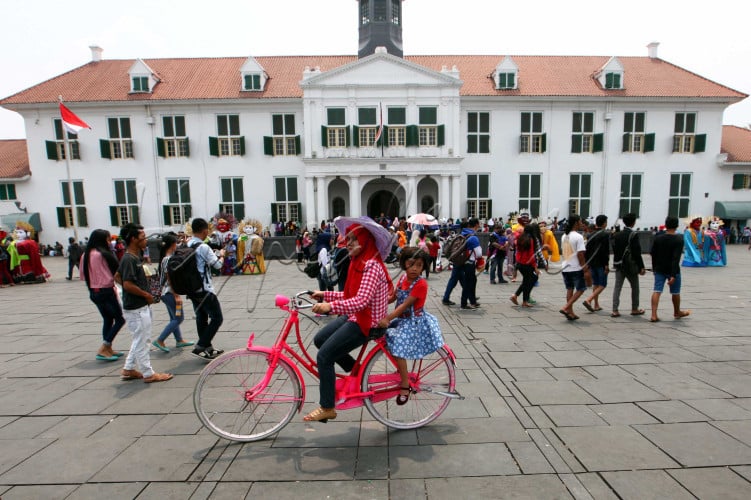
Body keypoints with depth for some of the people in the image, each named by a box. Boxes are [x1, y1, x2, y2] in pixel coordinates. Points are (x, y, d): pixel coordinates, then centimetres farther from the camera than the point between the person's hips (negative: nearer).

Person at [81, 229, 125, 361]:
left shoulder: (85, 255, 4)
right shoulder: (104, 254, -18)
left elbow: (81, 275, 11)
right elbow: (117, 272, -13)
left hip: (93, 292, 8)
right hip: (106, 292, -8)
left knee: (107, 319, 18)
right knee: (120, 319, 4)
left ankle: (108, 349, 24)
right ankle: (103, 349, 1)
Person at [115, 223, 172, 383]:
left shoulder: (135, 257, 9)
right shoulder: (129, 259, -20)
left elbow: (117, 276, 20)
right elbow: (128, 285, -26)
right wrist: (146, 294, -13)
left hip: (141, 307, 10)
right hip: (136, 308, -10)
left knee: (141, 340, 20)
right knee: (141, 341, 2)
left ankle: (128, 369, 31)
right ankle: (148, 374, 14)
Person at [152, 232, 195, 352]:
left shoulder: (164, 258, 9)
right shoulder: (169, 259, -19)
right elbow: (170, 279, -21)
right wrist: (177, 296, -19)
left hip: (166, 293, 10)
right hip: (170, 293, -10)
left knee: (174, 318, 16)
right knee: (178, 318, -1)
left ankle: (179, 340, 25)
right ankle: (160, 340, 1)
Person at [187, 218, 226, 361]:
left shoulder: (187, 246, 6)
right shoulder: (203, 247, -18)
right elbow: (218, 265, -14)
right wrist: (221, 255, 6)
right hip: (204, 290, -9)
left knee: (201, 318, 15)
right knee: (217, 318, 0)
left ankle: (208, 348, 25)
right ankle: (199, 348, -2)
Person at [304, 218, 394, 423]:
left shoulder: (372, 266, -21)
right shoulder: (358, 262, 10)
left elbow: (361, 300, -31)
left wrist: (330, 306, -40)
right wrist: (325, 294, 7)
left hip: (367, 321, -10)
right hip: (355, 316, 10)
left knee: (324, 356, -10)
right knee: (319, 339, 14)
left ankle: (327, 408, 8)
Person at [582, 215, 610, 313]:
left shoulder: (591, 234, 9)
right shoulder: (605, 234, -10)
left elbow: (587, 249, 9)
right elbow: (605, 250, -16)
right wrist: (606, 264, -15)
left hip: (592, 263, 7)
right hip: (601, 263, -6)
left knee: (595, 284, 14)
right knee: (602, 284, 0)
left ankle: (596, 305, 18)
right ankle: (588, 300, -15)